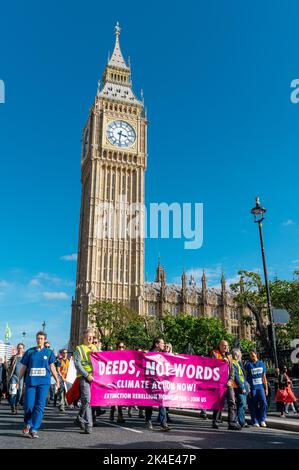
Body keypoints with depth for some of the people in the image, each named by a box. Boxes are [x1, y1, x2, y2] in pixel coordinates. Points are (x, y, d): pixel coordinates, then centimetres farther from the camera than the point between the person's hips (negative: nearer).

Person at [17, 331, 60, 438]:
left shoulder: (49, 352, 7)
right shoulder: (30, 351, 7)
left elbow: (52, 367, 10)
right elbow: (24, 367, 12)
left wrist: (57, 379, 6)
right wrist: (19, 380, 10)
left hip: (44, 382, 0)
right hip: (30, 381, 1)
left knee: (40, 405, -6)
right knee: (28, 405, -1)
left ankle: (34, 429, 2)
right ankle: (28, 424, 26)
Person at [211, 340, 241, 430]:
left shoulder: (229, 356, 19)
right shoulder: (215, 354, 6)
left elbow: (232, 369, 14)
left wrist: (231, 380, 1)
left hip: (228, 383, 4)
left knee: (232, 402, -7)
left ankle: (233, 423, -7)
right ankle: (215, 422, 17)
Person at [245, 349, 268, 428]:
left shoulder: (261, 363, 9)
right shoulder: (248, 365, 1)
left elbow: (264, 377, 14)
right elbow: (245, 377, 1)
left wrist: (266, 388, 11)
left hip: (260, 387, 2)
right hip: (252, 387, -2)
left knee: (263, 402, -11)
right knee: (253, 405, 1)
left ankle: (262, 420, 4)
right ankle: (255, 422, 13)